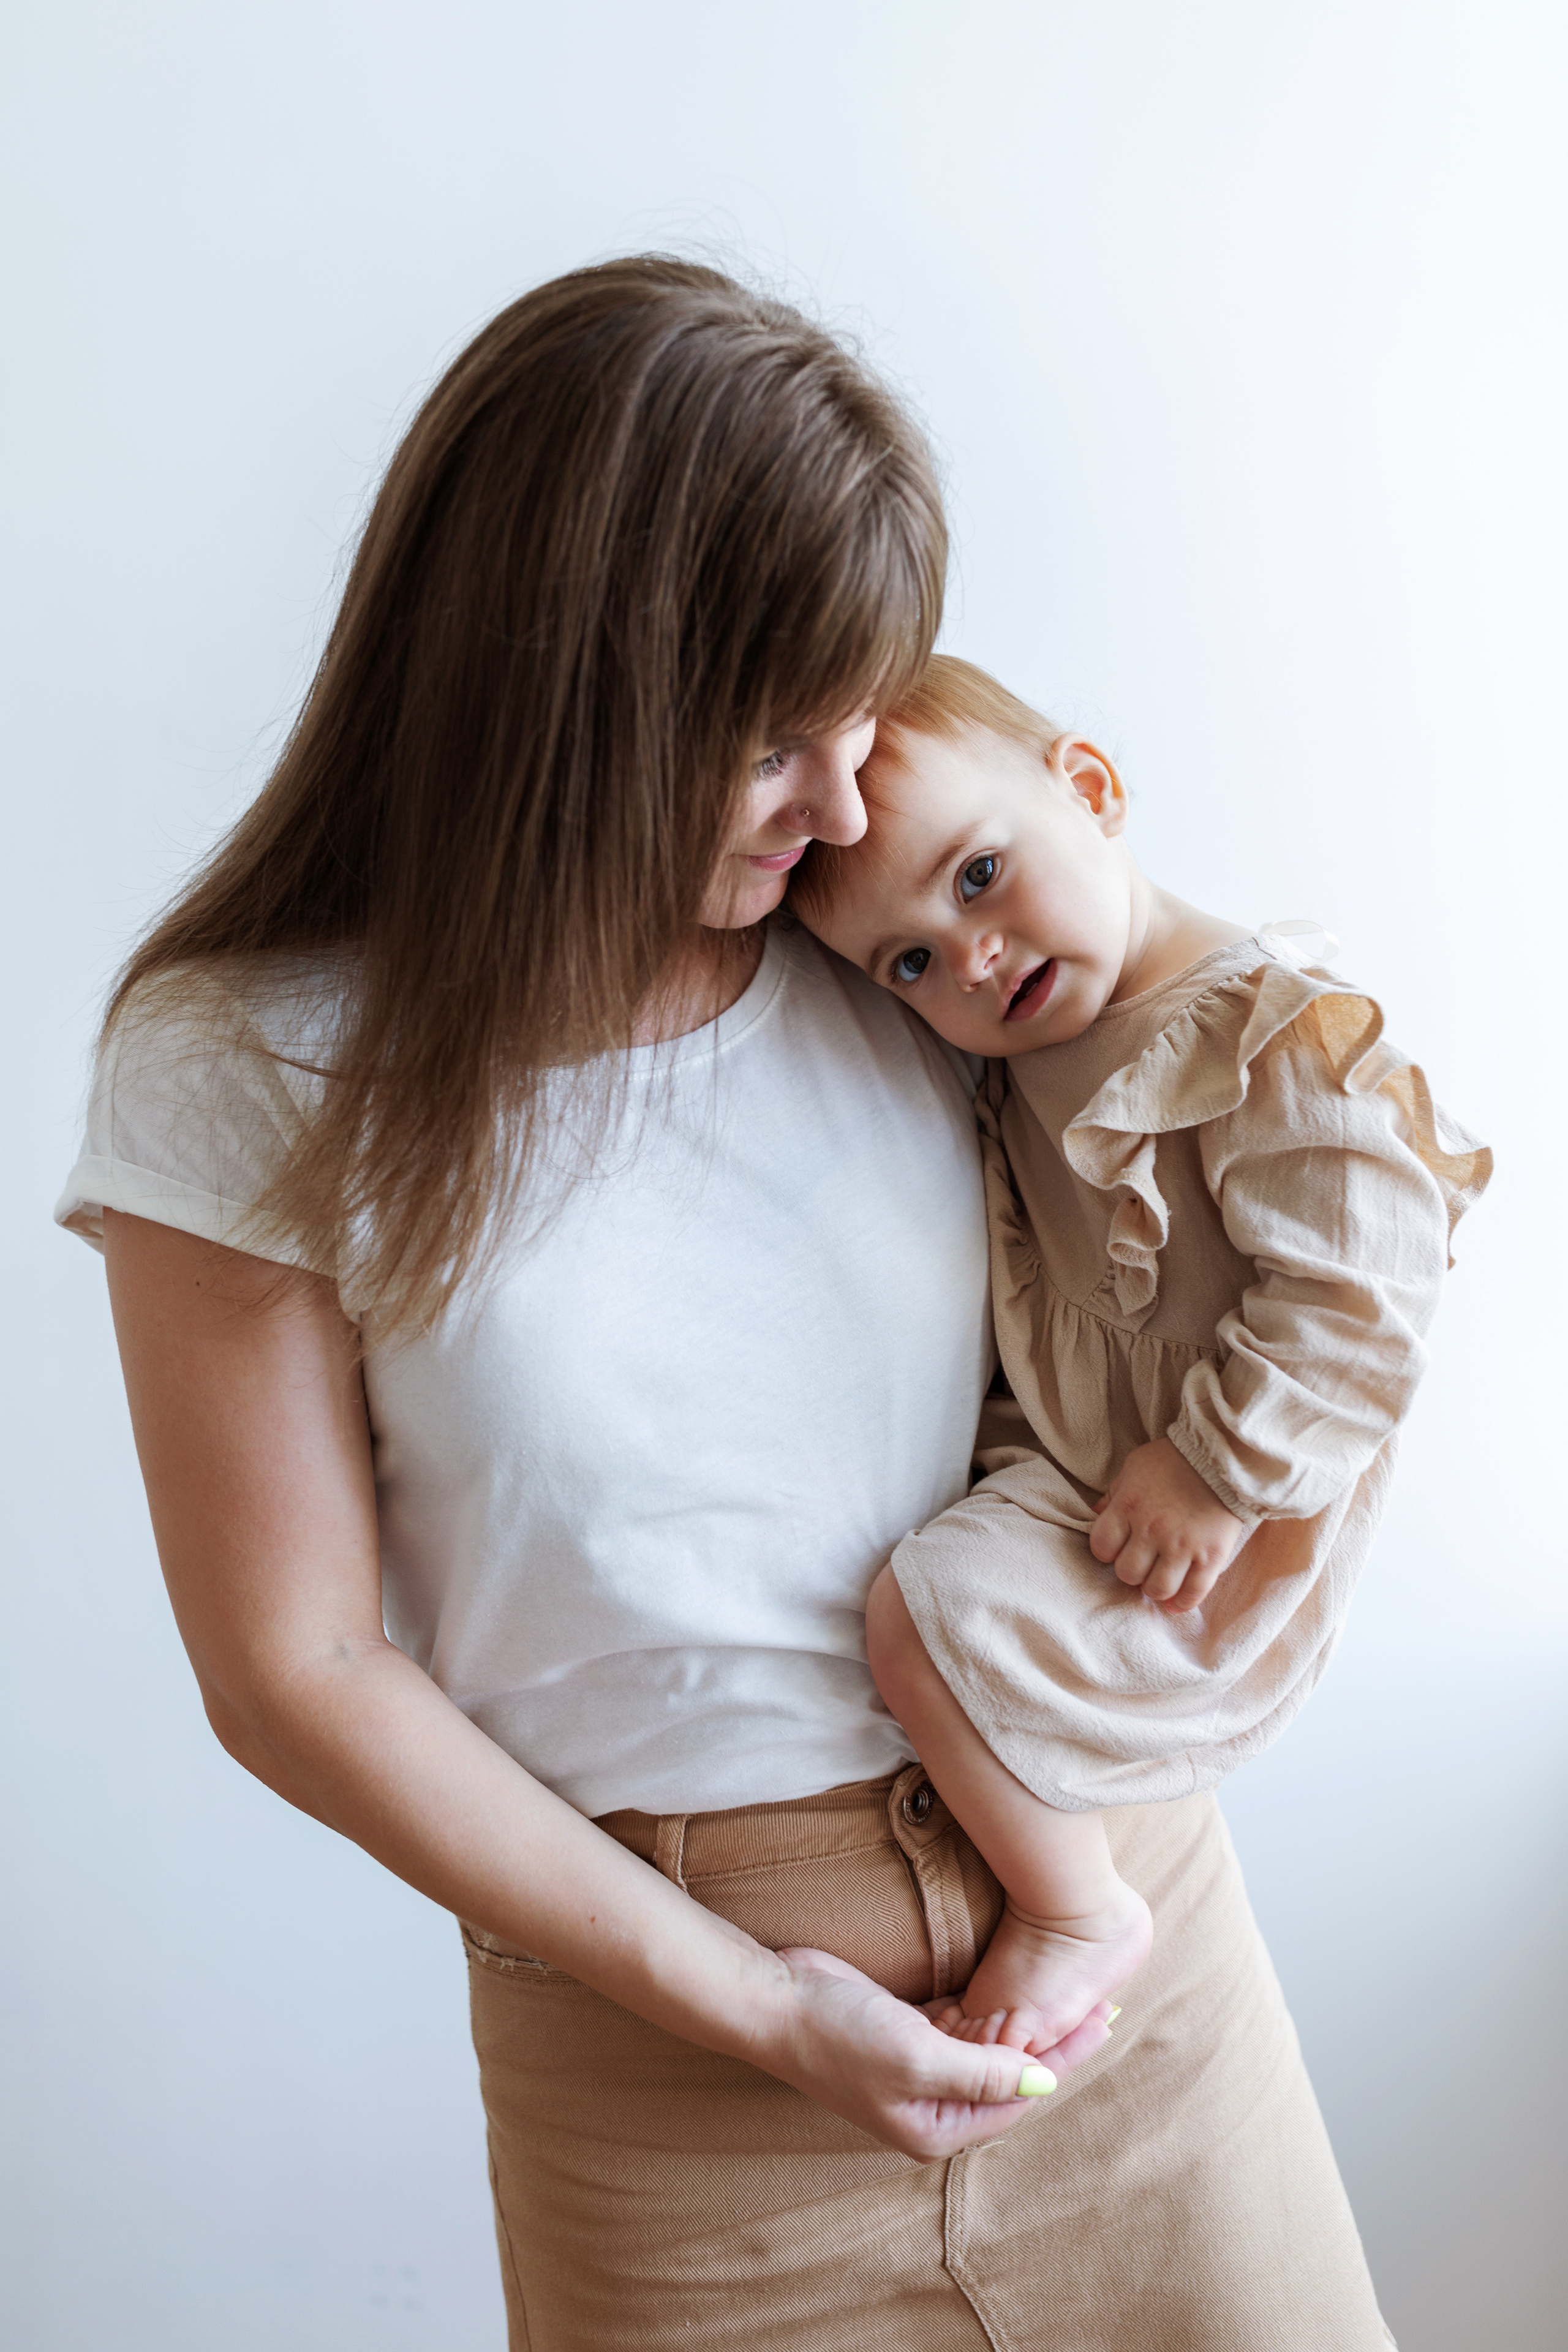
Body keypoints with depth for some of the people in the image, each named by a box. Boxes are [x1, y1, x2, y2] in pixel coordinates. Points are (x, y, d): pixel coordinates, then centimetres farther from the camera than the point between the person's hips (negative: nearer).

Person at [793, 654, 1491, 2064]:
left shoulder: (1279, 1036, -23)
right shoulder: (1019, 1057, 4)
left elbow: (1357, 1299, -25)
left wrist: (1218, 1473, -25)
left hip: (1205, 1540, -9)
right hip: (1071, 1470, 9)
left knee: (927, 1616, -22)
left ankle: (1080, 1915, -1)